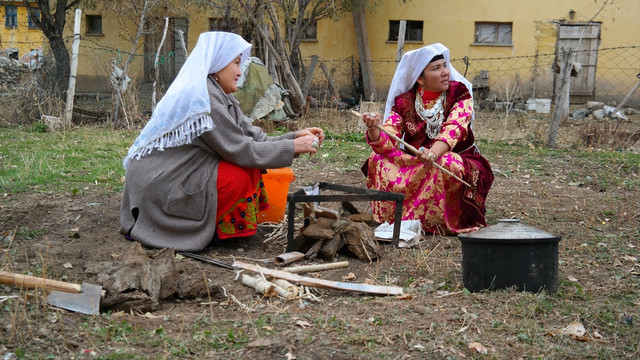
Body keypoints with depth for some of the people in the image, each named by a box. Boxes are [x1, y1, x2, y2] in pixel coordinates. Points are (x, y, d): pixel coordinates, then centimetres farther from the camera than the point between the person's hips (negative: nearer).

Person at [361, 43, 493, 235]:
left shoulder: (459, 94, -8)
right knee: (377, 161, -18)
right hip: (414, 164, 3)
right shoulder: (403, 103, -2)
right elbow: (386, 143, -12)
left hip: (460, 163, -3)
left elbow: (453, 130, -26)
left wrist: (433, 153, -46)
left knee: (446, 164, -36)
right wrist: (374, 129, -37)